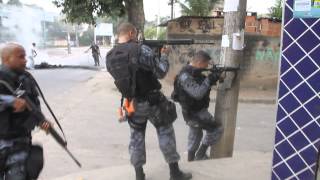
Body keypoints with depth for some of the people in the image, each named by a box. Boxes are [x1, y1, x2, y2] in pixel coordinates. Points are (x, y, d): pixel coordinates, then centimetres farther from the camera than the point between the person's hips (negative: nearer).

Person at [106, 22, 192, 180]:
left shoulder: (109, 57, 0)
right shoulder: (140, 50, -20)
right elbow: (161, 72, -17)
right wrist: (164, 55, 1)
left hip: (132, 103, 5)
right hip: (152, 101, -5)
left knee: (136, 137, 17)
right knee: (166, 133, 10)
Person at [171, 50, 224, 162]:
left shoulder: (195, 72, 5)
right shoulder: (185, 76, -25)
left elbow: (203, 84, 13)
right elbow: (198, 93, -33)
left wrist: (216, 77, -3)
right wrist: (210, 79, -28)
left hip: (195, 111, 10)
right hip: (194, 113, -10)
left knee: (195, 136, 21)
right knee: (217, 129, -2)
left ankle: (191, 160, 35)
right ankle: (200, 154, 9)